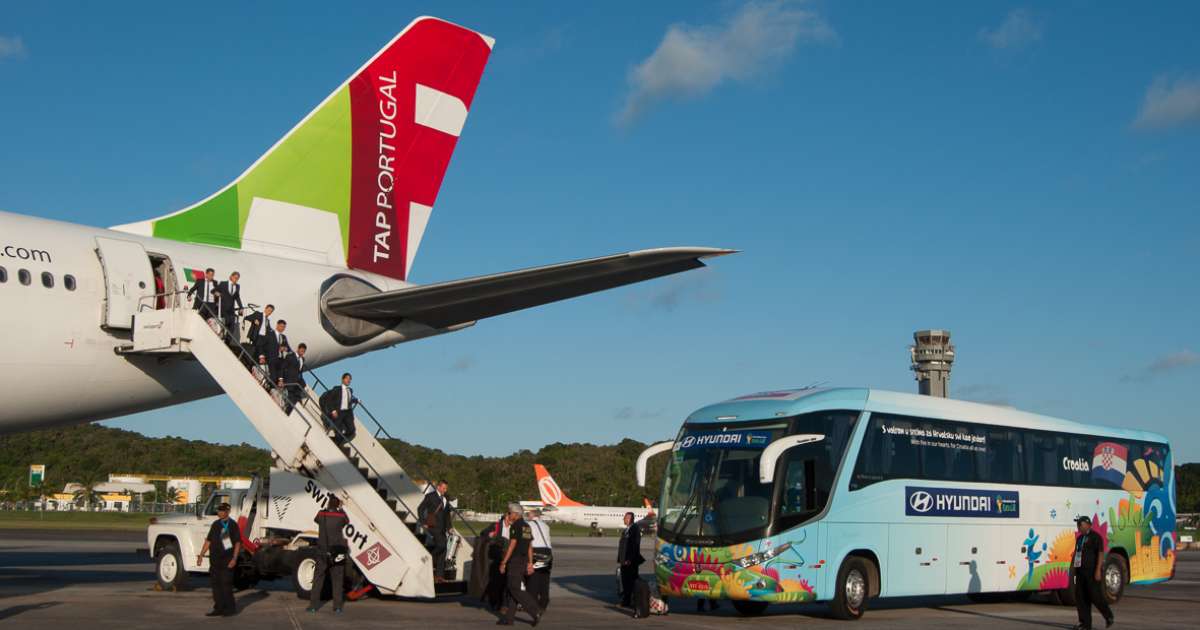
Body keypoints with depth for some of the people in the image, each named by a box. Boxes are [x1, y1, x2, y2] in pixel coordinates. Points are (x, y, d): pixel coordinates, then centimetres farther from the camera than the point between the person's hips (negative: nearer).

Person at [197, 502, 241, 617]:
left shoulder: (233, 525, -5)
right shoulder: (215, 524, 13)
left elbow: (237, 543, -8)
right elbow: (208, 541, 18)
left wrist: (234, 558, -16)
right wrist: (201, 555, 12)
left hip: (227, 559, -6)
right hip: (214, 559, 6)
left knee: (226, 584, -6)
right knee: (216, 584, 7)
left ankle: (230, 608, 3)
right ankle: (219, 608, 13)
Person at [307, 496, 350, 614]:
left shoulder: (321, 514, -1)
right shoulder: (341, 516, -4)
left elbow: (316, 520, 22)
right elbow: (347, 521, 19)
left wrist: (326, 507, 30)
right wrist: (341, 509, 27)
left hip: (322, 552, 1)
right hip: (337, 554, -1)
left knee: (318, 578, 8)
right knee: (337, 580, 5)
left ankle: (313, 605, 7)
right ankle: (337, 607, 2)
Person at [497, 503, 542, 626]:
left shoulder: (515, 526, -13)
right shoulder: (526, 526, 15)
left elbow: (512, 546, -17)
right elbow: (530, 546, 15)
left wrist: (503, 563, -14)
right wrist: (530, 563, 17)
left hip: (515, 561, -9)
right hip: (524, 561, 9)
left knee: (515, 589, -8)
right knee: (513, 588, 10)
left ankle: (535, 611, -17)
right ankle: (508, 618, 10)